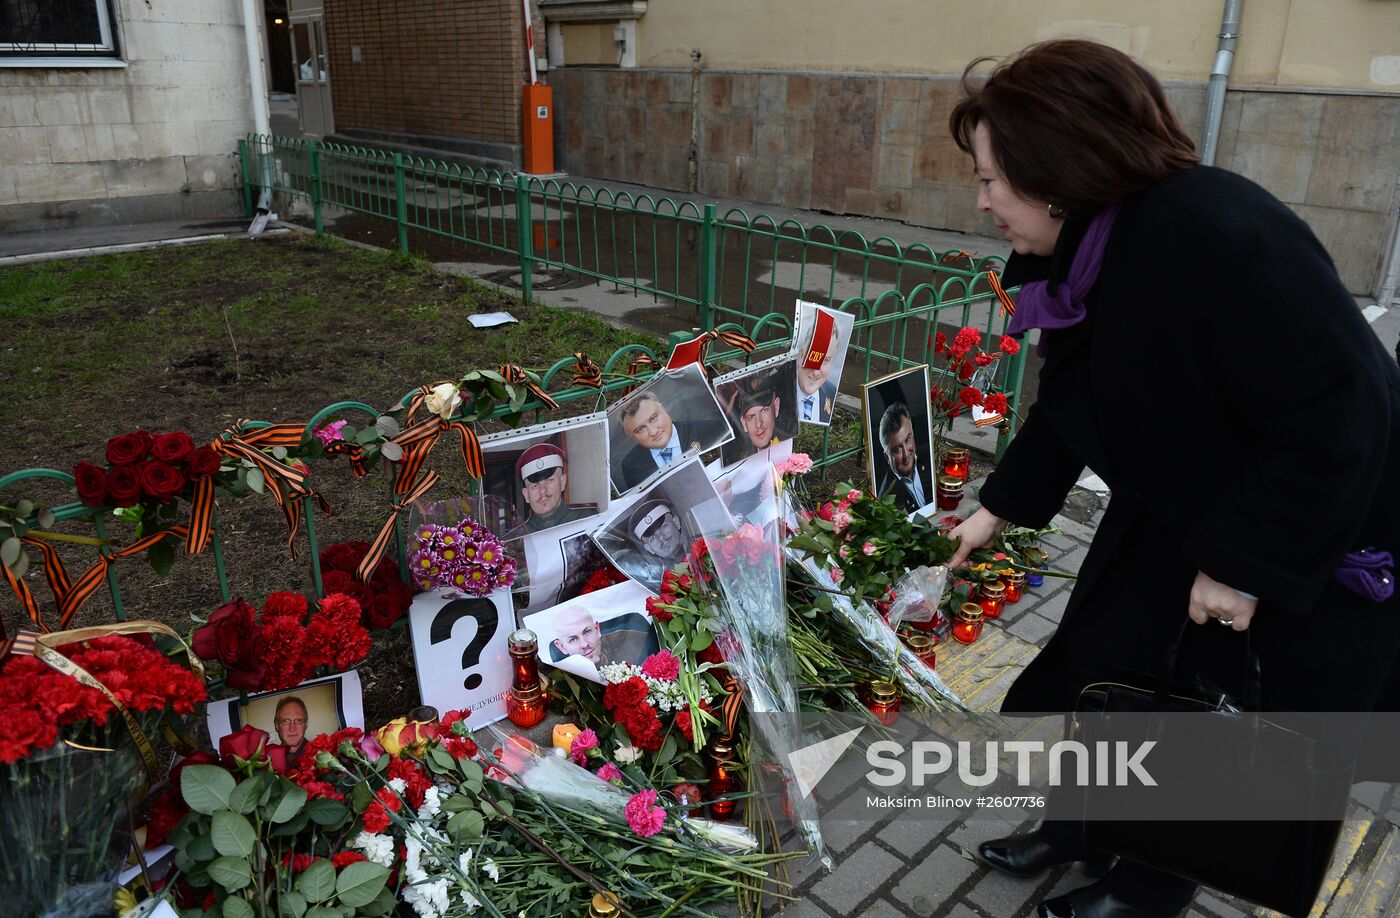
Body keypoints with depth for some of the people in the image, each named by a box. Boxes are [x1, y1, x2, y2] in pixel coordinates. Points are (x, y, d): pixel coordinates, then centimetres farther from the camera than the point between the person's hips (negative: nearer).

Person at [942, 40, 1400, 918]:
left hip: (1318, 542, -7)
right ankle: (1077, 828, 37)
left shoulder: (1220, 237, -34)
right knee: (1095, 664, 14)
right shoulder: (1083, 251, -7)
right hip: (1182, 512, 8)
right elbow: (1070, 407, 6)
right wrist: (1001, 507, 6)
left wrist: (1246, 565, -24)